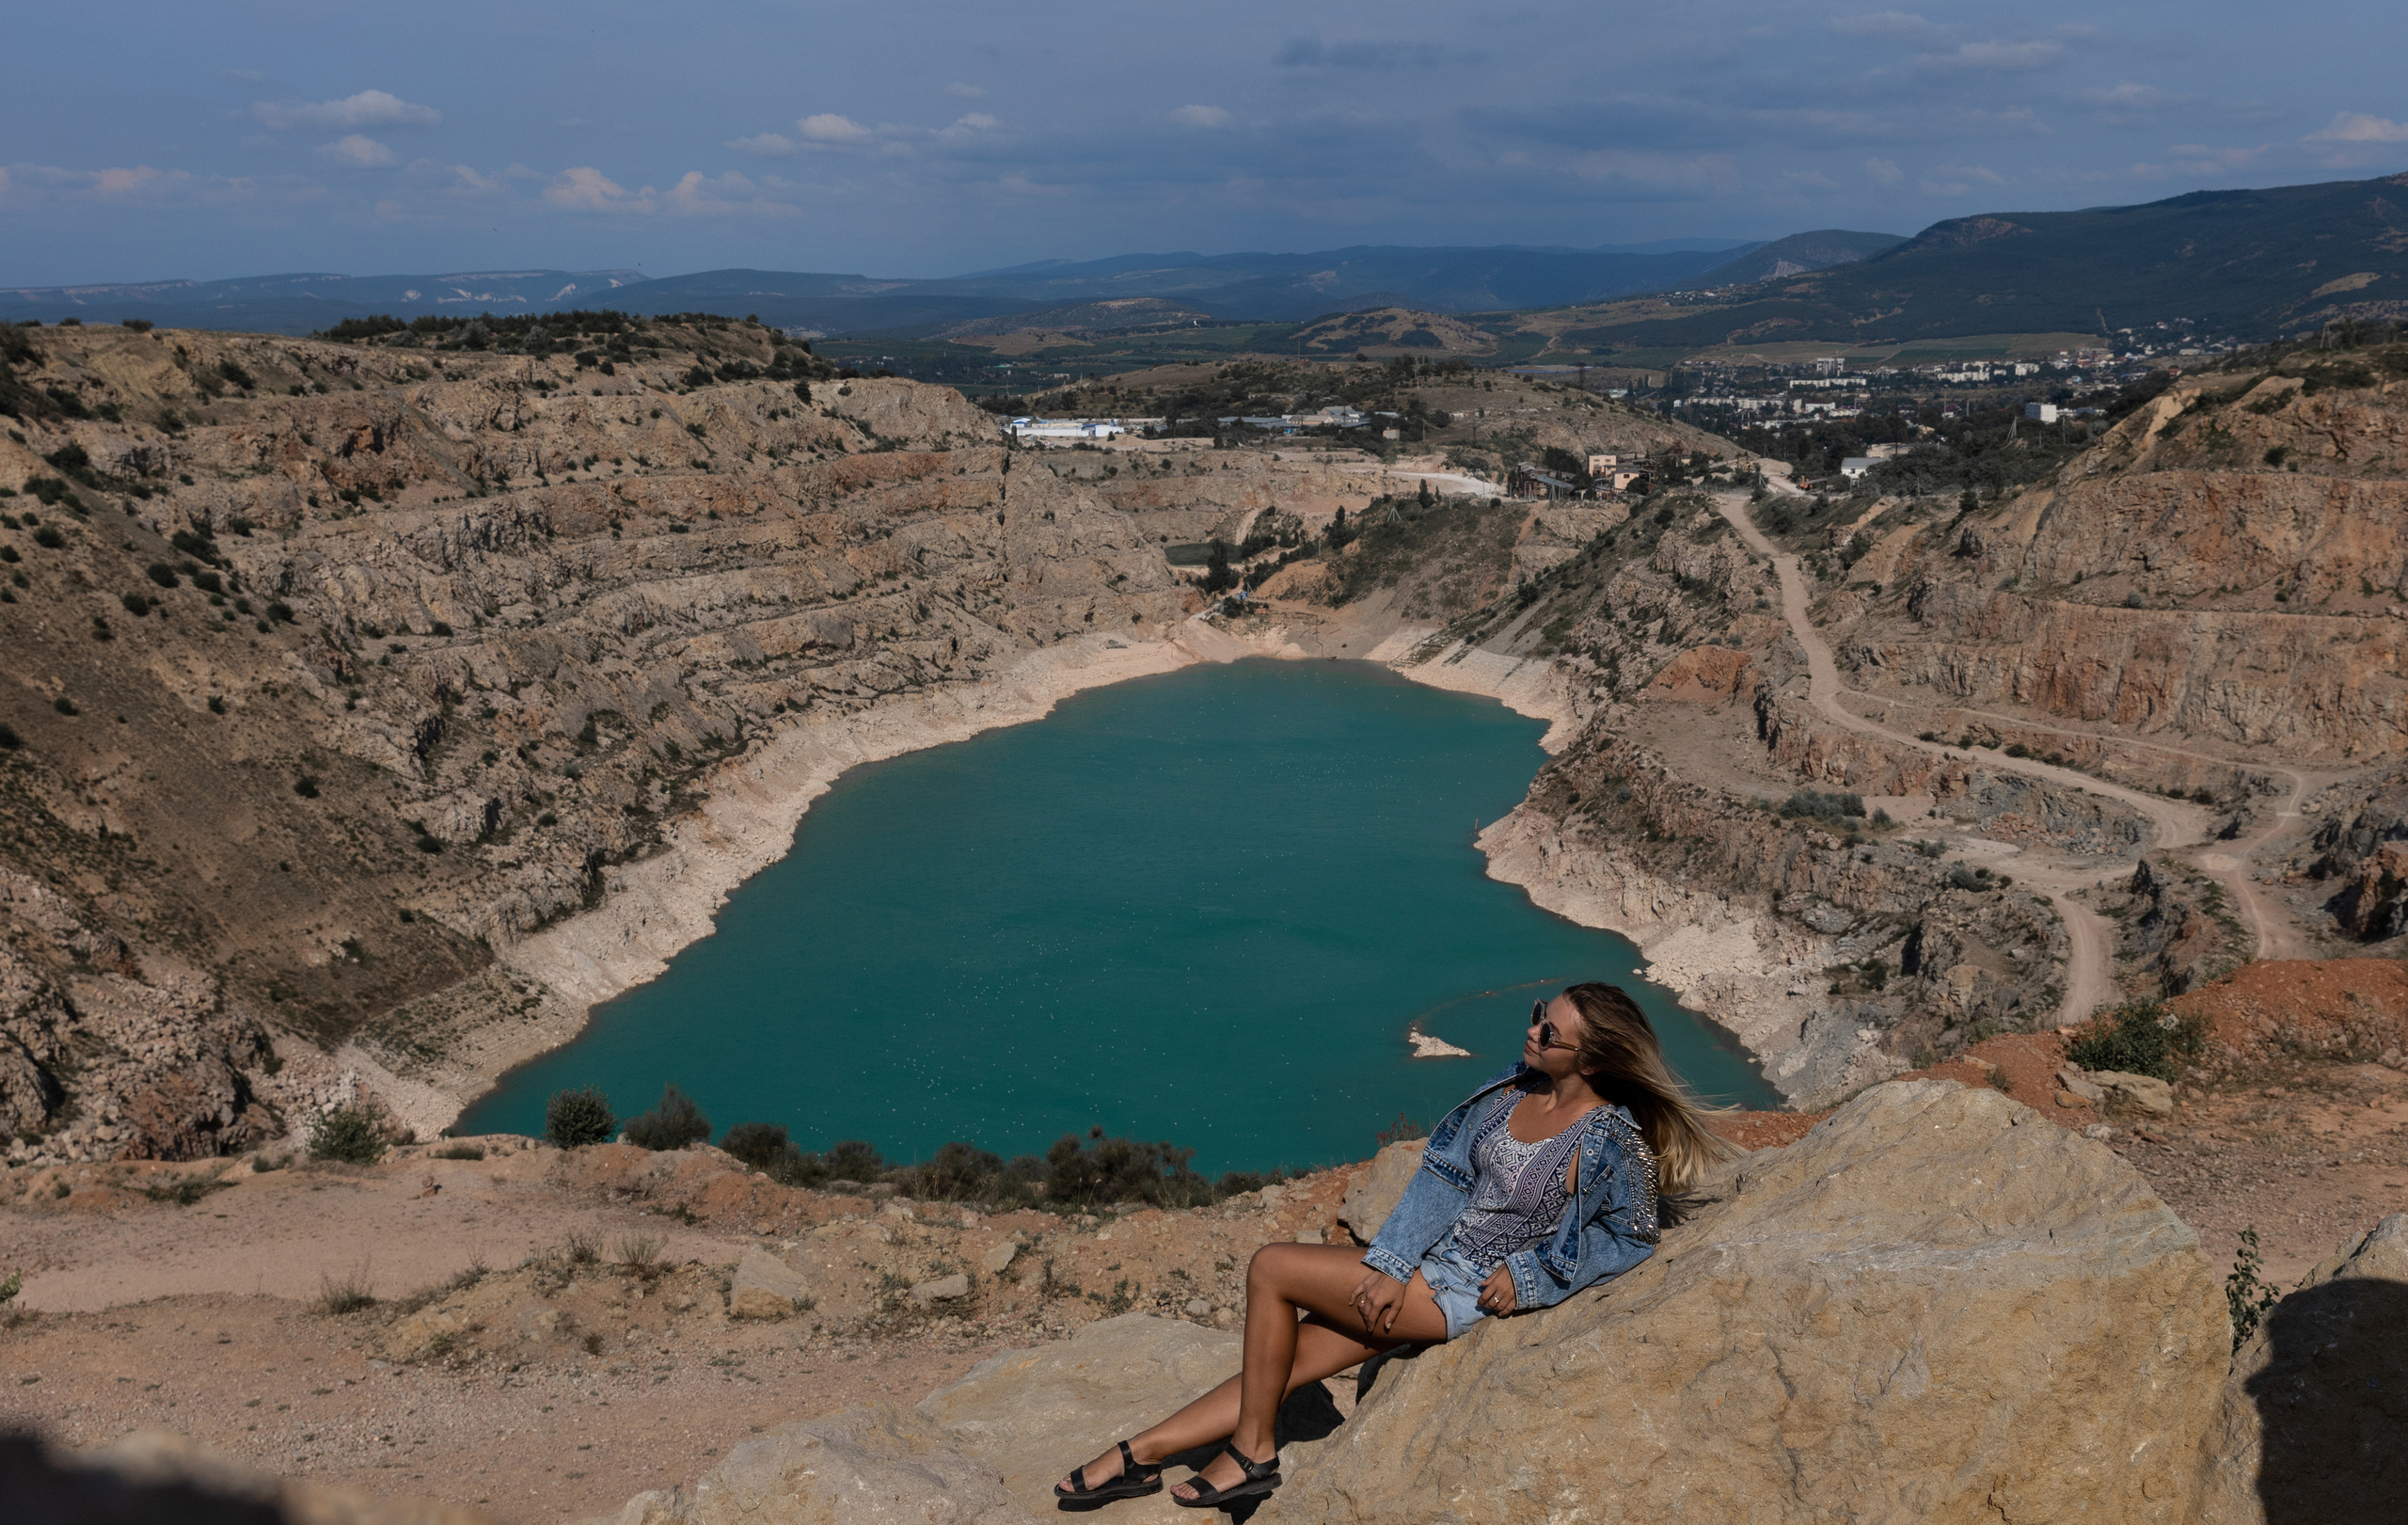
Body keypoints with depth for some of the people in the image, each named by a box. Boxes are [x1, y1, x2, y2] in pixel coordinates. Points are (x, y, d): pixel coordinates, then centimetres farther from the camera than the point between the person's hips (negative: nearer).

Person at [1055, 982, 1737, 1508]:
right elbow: (1446, 1175, 1)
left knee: (1269, 1268, -10)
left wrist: (1526, 1273, -10)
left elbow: (1633, 1236, -7)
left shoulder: (1610, 1140, -20)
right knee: (1290, 1358, 3)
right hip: (1426, 1262, 6)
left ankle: (1251, 1451, 3)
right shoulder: (1516, 1085, -1)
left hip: (1462, 1293, -6)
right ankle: (1141, 1455, 12)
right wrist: (1392, 1266, -6)